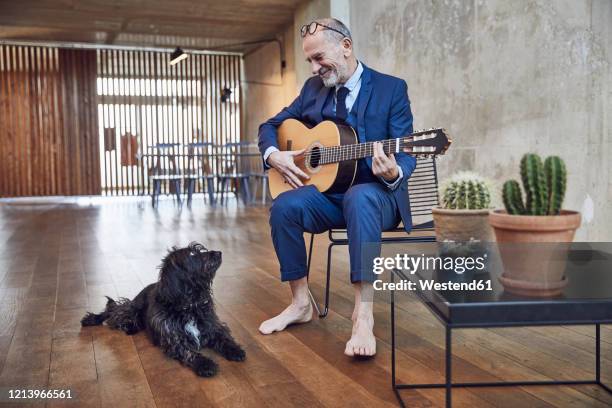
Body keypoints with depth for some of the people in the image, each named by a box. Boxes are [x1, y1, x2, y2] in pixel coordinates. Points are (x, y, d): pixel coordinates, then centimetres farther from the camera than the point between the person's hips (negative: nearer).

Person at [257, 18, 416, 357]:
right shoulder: (313, 88, 10)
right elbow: (270, 126, 15)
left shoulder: (392, 88, -4)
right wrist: (274, 155, -7)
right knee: (284, 206, -26)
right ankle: (300, 302, -10)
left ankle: (363, 313, -38)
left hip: (376, 194, -4)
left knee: (360, 198, -39)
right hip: (328, 191, 4)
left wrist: (393, 173, -35)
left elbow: (405, 153, -11)